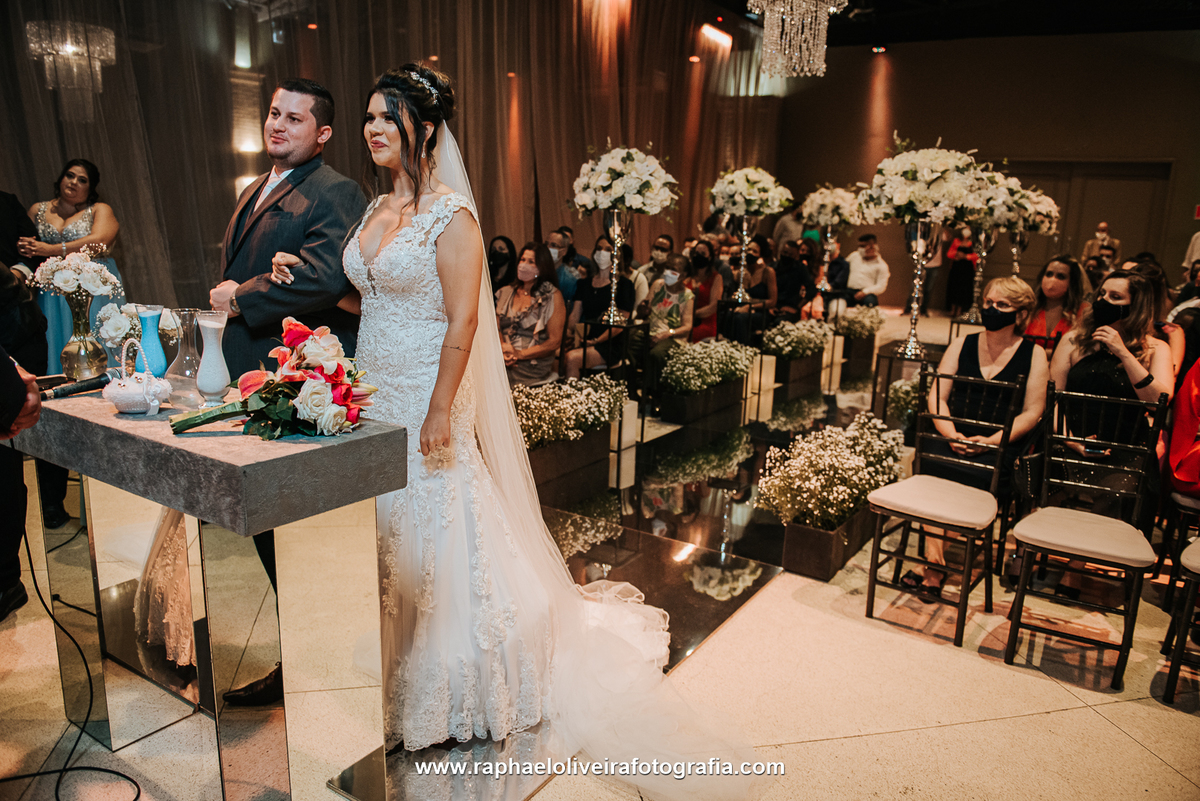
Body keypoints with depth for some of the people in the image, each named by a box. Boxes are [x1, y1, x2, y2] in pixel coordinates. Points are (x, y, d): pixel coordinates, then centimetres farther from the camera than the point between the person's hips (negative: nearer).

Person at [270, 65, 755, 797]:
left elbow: (463, 321, -18)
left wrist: (440, 412, -21)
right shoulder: (377, 210, 11)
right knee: (383, 534, 15)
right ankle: (392, 685, 34)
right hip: (375, 399, 8)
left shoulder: (450, 215, -13)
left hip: (428, 400, -8)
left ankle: (452, 692, 23)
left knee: (434, 540, 2)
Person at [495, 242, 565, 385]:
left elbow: (554, 341, -4)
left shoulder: (552, 296, 2)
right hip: (503, 367, 5)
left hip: (533, 370, -4)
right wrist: (502, 352, -8)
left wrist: (519, 354, -10)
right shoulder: (506, 293, 17)